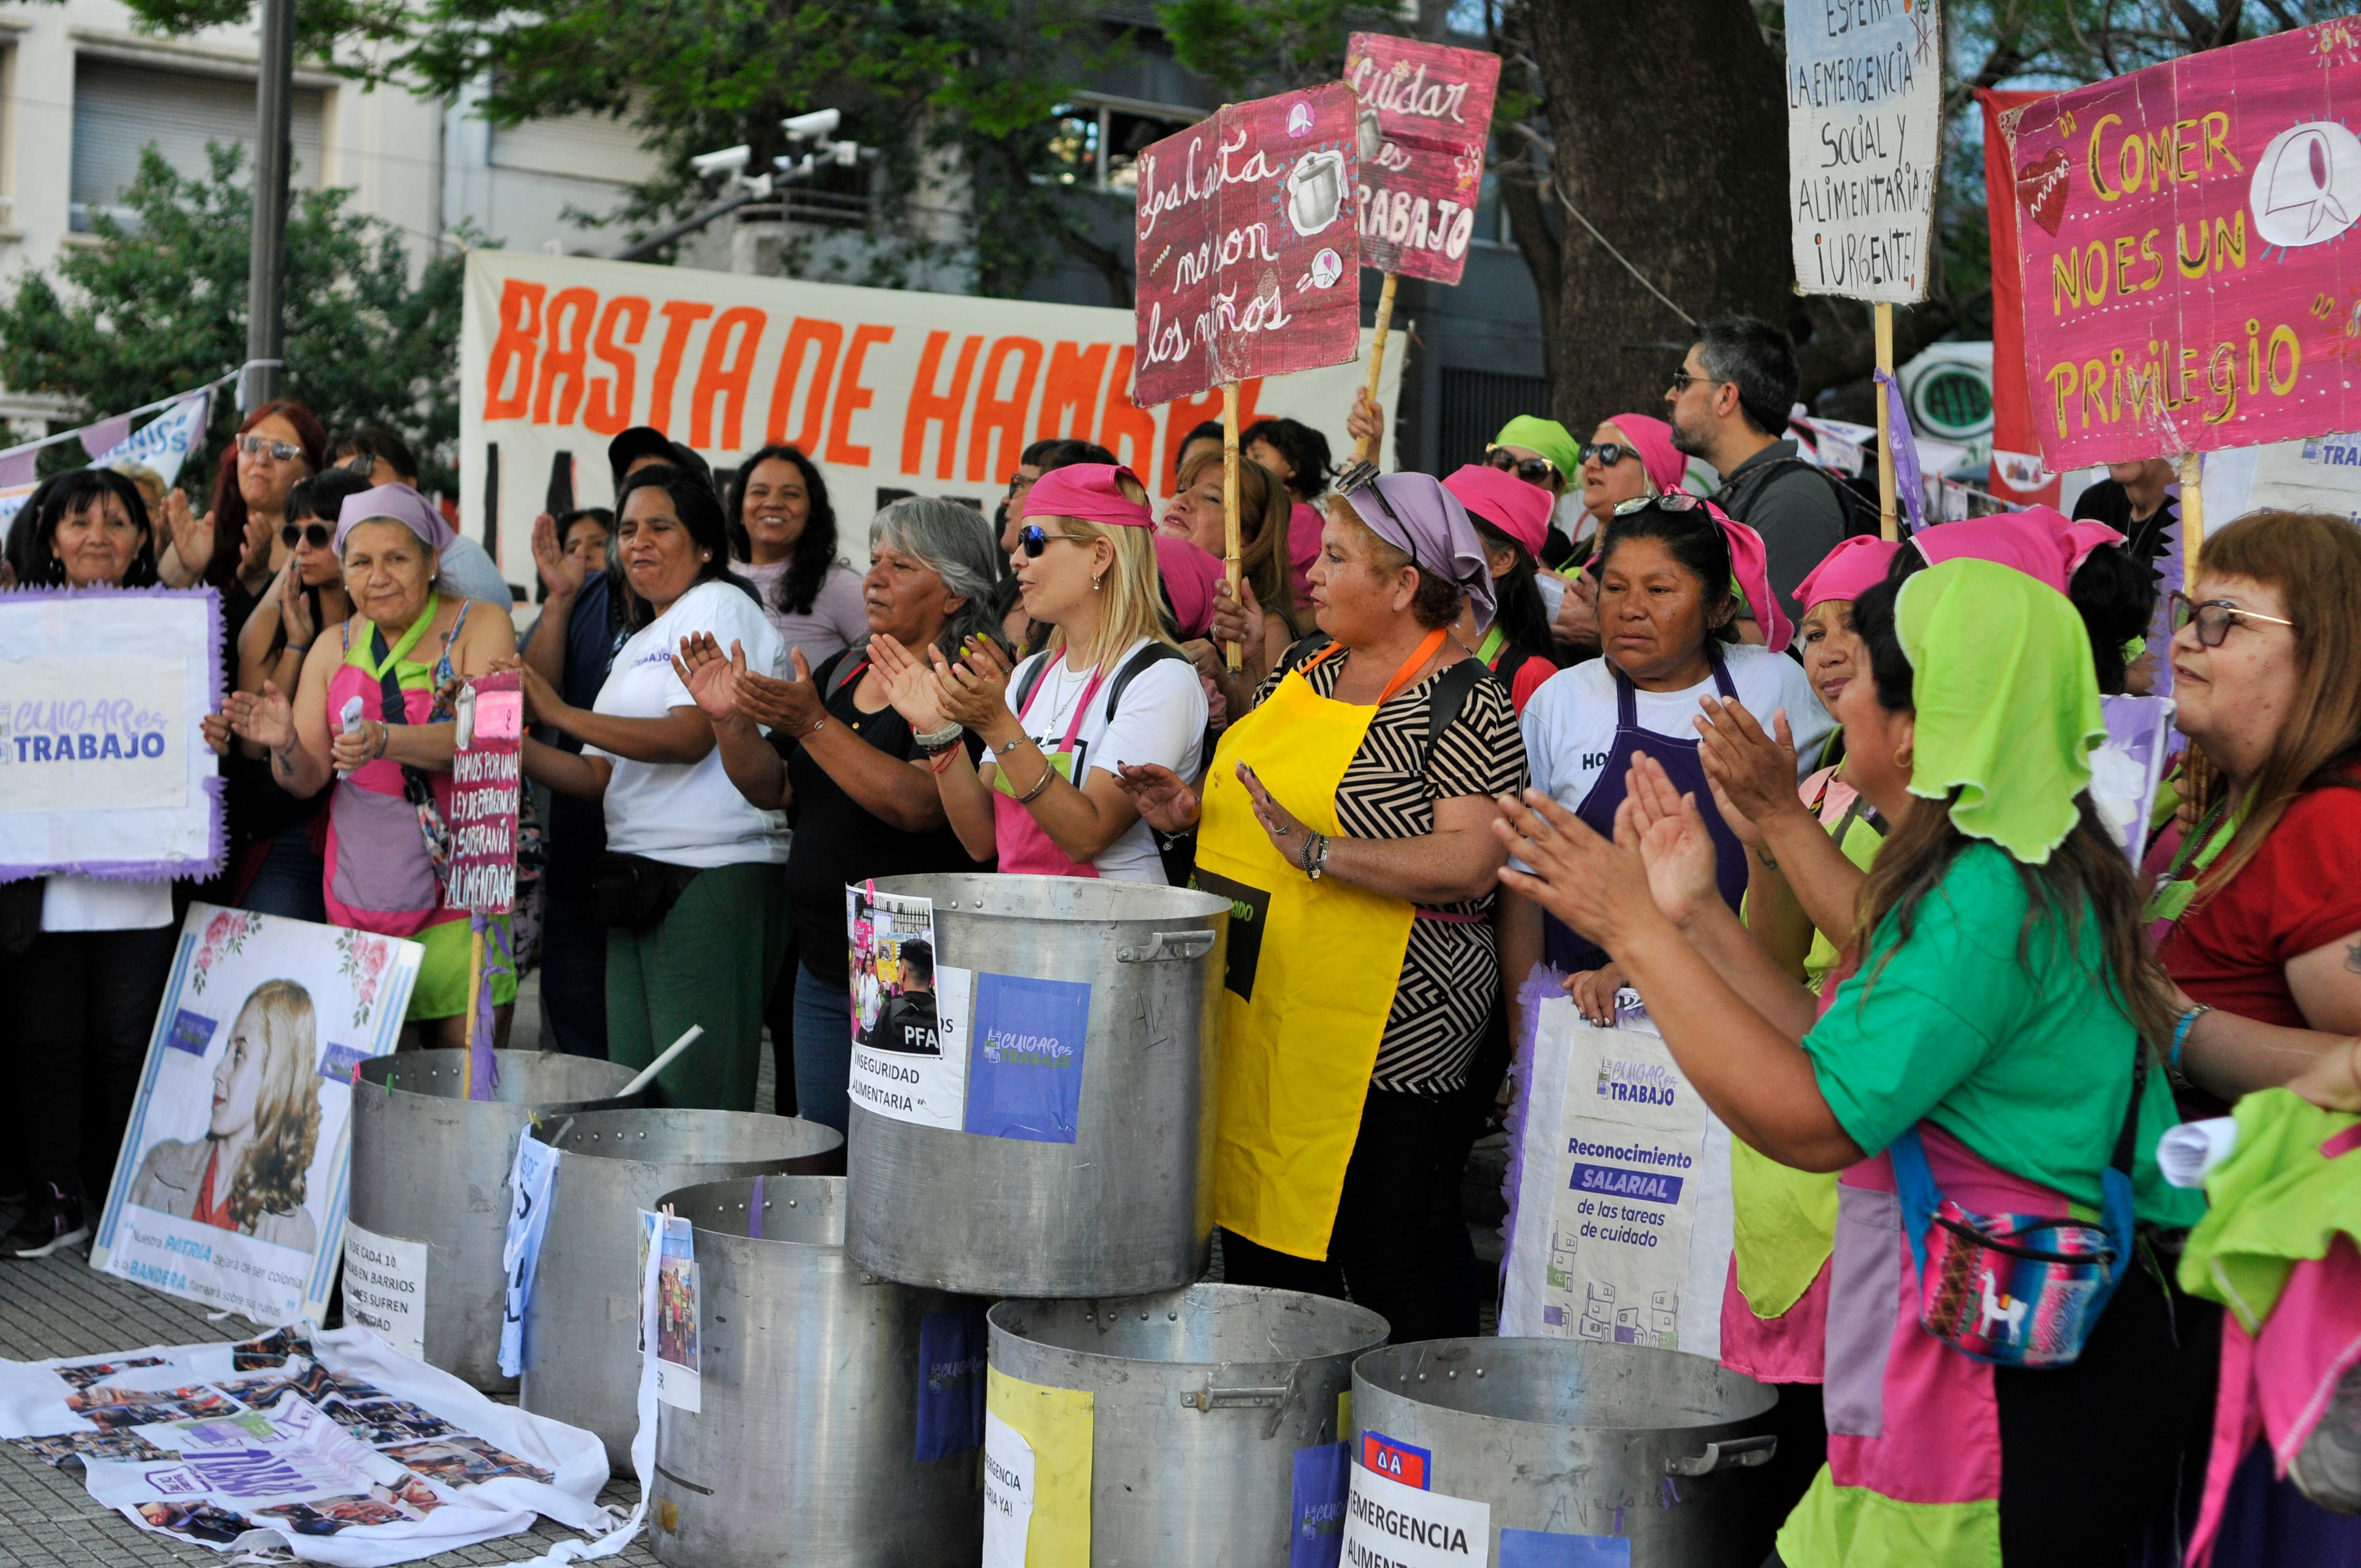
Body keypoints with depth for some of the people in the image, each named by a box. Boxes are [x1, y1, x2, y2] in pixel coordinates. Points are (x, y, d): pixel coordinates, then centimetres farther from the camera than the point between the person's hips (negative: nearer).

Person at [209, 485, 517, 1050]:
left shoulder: (479, 625, 1)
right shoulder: (334, 648, 12)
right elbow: (306, 781, 7)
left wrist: (386, 740, -31)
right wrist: (283, 745, -16)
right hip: (360, 893, 3)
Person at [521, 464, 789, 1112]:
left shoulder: (719, 606, -3)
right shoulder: (638, 644, 25)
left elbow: (690, 736, -17)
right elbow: (599, 777, 16)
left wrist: (564, 714, -19)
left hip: (714, 878, -9)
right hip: (639, 883, 9)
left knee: (696, 1094, -9)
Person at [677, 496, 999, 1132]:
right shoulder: (843, 671, 14)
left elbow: (919, 805, -24)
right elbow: (774, 788, 12)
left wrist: (813, 723, -27)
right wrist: (730, 720, -6)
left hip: (918, 977, -8)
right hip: (823, 963, 8)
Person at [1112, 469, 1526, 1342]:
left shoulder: (1464, 704, -11)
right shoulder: (1305, 668, 13)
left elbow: (1471, 861, -21)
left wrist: (1322, 853, -27)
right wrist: (1192, 810, 4)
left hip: (1382, 1037, -8)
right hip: (1251, 1023, 8)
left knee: (1392, 1270, -1)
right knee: (1257, 1244, 15)